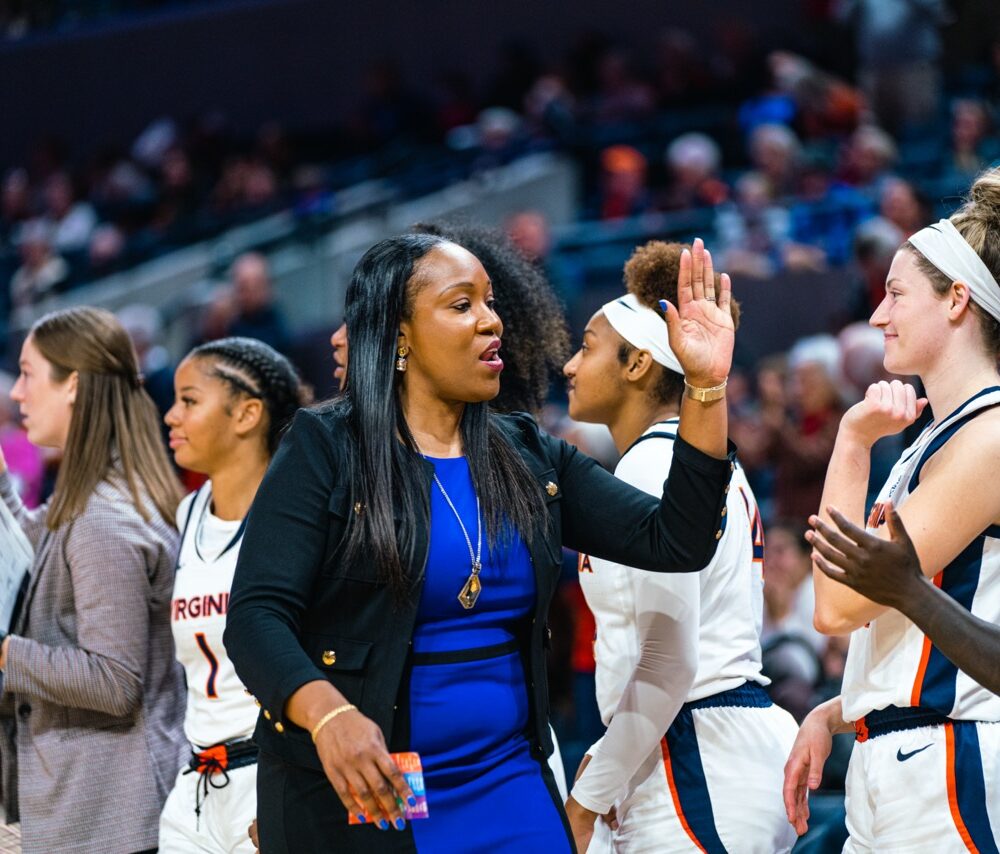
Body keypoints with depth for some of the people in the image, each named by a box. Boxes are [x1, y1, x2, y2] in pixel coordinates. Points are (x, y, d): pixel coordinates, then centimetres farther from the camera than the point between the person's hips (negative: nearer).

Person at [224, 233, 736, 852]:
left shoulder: (529, 458, 8)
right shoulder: (325, 452, -6)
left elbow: (674, 543, 2)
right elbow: (257, 617, -15)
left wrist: (707, 385, -6)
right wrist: (328, 714, -34)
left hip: (508, 788, 4)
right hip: (353, 799, -4)